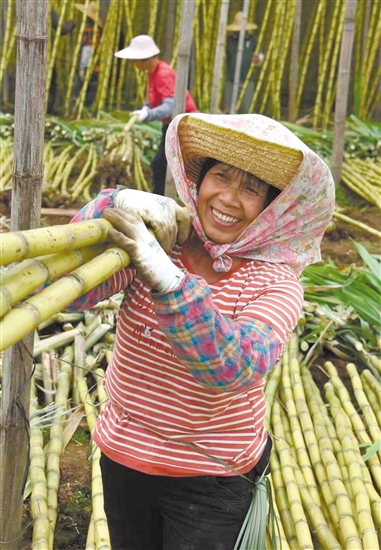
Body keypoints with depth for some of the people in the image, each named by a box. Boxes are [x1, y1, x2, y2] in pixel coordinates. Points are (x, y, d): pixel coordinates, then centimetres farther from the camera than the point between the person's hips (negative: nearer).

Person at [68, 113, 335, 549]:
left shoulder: (277, 282, -15)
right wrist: (118, 203, -32)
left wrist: (167, 278, -46)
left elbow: (233, 368, -34)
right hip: (122, 459, 3)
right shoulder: (152, 239, -9)